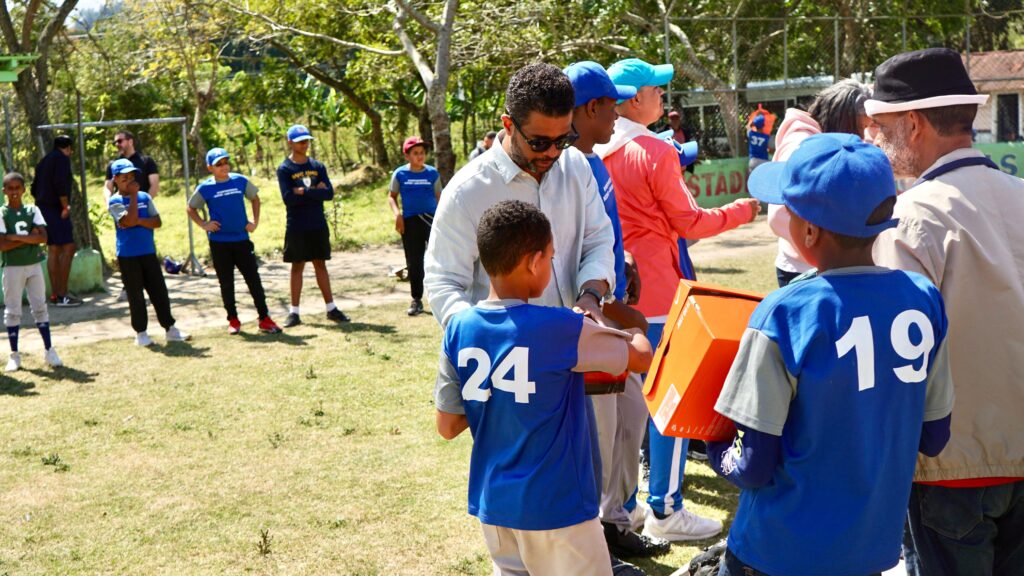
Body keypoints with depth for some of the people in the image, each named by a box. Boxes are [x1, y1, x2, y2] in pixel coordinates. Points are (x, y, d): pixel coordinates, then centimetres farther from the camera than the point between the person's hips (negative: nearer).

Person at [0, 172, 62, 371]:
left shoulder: (33, 210, 3)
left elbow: (43, 237, -9)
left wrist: (16, 237, -16)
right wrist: (29, 238, -15)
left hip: (34, 265, 2)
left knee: (40, 307, 7)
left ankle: (49, 350, 14)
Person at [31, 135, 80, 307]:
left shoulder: (44, 161, 20)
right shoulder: (62, 158, -6)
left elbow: (34, 188, 19)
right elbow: (60, 183, -19)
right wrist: (66, 206, -16)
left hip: (43, 208, 9)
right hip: (56, 208, -9)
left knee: (53, 249, 10)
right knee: (68, 248, -12)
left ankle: (55, 293, 11)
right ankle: (62, 294, -16)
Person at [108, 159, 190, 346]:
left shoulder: (144, 197, 8)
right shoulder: (114, 202, -5)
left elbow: (157, 222, 1)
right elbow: (129, 221, -21)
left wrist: (138, 220, -14)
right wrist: (133, 195, -16)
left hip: (148, 251, 4)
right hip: (127, 255, -4)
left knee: (159, 291, 6)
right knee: (135, 295, 2)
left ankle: (170, 329, 12)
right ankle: (140, 333, 12)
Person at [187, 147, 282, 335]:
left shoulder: (240, 181, 1)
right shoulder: (205, 188, -3)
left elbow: (255, 198, 16)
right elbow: (190, 208, 9)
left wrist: (255, 222, 6)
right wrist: (203, 224, -4)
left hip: (242, 239, 1)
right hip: (219, 242, -1)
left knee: (254, 279, 0)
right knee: (226, 283, 7)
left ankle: (264, 319, 4)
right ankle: (233, 320, 18)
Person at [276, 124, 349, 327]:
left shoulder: (317, 166, 7)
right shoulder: (284, 169, -3)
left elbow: (329, 193, -5)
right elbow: (288, 198, -17)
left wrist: (304, 192, -14)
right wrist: (315, 192, -14)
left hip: (318, 225, 3)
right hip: (296, 227, -3)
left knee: (320, 265, 9)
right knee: (297, 266, 2)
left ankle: (331, 308, 13)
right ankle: (294, 312, 8)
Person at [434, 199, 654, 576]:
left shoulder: (459, 329, -4)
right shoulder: (559, 329, -18)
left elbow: (448, 427, 2)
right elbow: (642, 357, -4)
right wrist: (634, 333, 17)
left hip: (492, 504, 5)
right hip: (555, 507, -5)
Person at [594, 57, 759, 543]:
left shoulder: (594, 153, 5)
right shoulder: (655, 152, -13)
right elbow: (690, 223, -7)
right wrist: (742, 211, 6)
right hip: (655, 292, -7)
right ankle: (664, 511, 6)